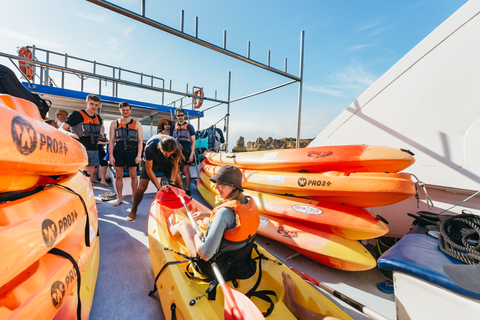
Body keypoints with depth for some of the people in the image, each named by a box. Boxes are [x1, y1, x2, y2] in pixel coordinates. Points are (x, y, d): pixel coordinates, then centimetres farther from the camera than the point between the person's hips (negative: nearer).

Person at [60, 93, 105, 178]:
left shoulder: (98, 118, 15)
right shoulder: (77, 115, -3)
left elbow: (102, 127, 39)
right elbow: (61, 129, -9)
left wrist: (101, 134, 18)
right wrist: (69, 133, -31)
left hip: (94, 151, 6)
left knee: (88, 178, 9)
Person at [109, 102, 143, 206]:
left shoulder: (137, 124, 9)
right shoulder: (114, 124, 12)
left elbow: (140, 141, 4)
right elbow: (111, 140, 9)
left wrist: (139, 155, -5)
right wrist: (111, 155, 0)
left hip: (132, 152, -1)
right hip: (118, 152, 1)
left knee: (133, 175, 3)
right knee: (118, 176, 5)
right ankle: (119, 198, 17)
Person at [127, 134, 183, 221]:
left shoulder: (177, 147, -34)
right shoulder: (150, 147, -39)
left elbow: (175, 166, -16)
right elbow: (149, 169, -27)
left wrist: (172, 181, -27)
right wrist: (159, 187, -30)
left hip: (167, 163, 2)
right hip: (151, 162, -2)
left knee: (179, 185, -8)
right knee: (141, 188, -10)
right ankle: (133, 211, 17)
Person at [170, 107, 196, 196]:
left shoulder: (189, 126, 7)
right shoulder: (173, 127, 17)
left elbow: (193, 141, 3)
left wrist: (192, 154, -6)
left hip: (186, 151, -3)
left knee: (186, 170, -4)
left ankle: (187, 189, 1)